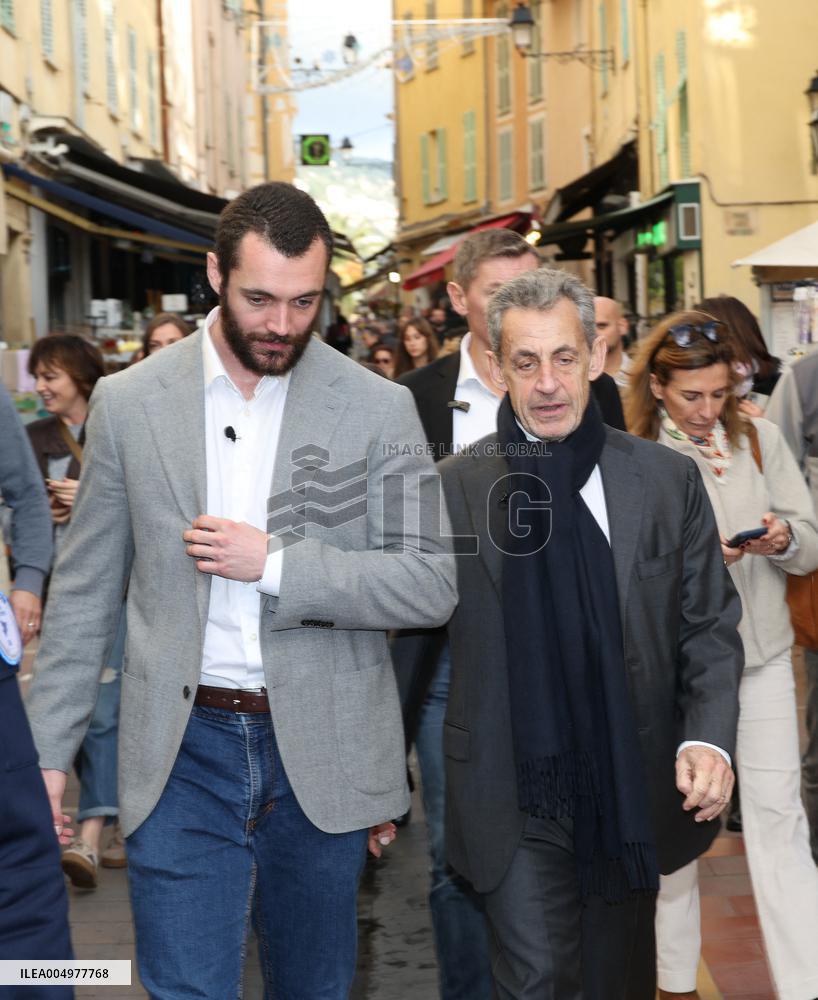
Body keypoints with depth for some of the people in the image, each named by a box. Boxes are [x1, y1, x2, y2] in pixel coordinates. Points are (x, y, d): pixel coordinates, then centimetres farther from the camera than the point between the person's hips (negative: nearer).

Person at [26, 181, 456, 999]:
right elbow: (85, 593, 6)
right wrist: (49, 749, 4)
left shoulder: (378, 409, -2)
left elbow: (431, 587, -6)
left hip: (321, 754, 1)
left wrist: (275, 561, -15)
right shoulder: (128, 402, 0)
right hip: (180, 753, 0)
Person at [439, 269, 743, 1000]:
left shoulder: (669, 480, -1)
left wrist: (708, 738, -12)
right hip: (515, 799, -2)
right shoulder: (454, 487, -5)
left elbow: (710, 627, 3)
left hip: (636, 793, 2)